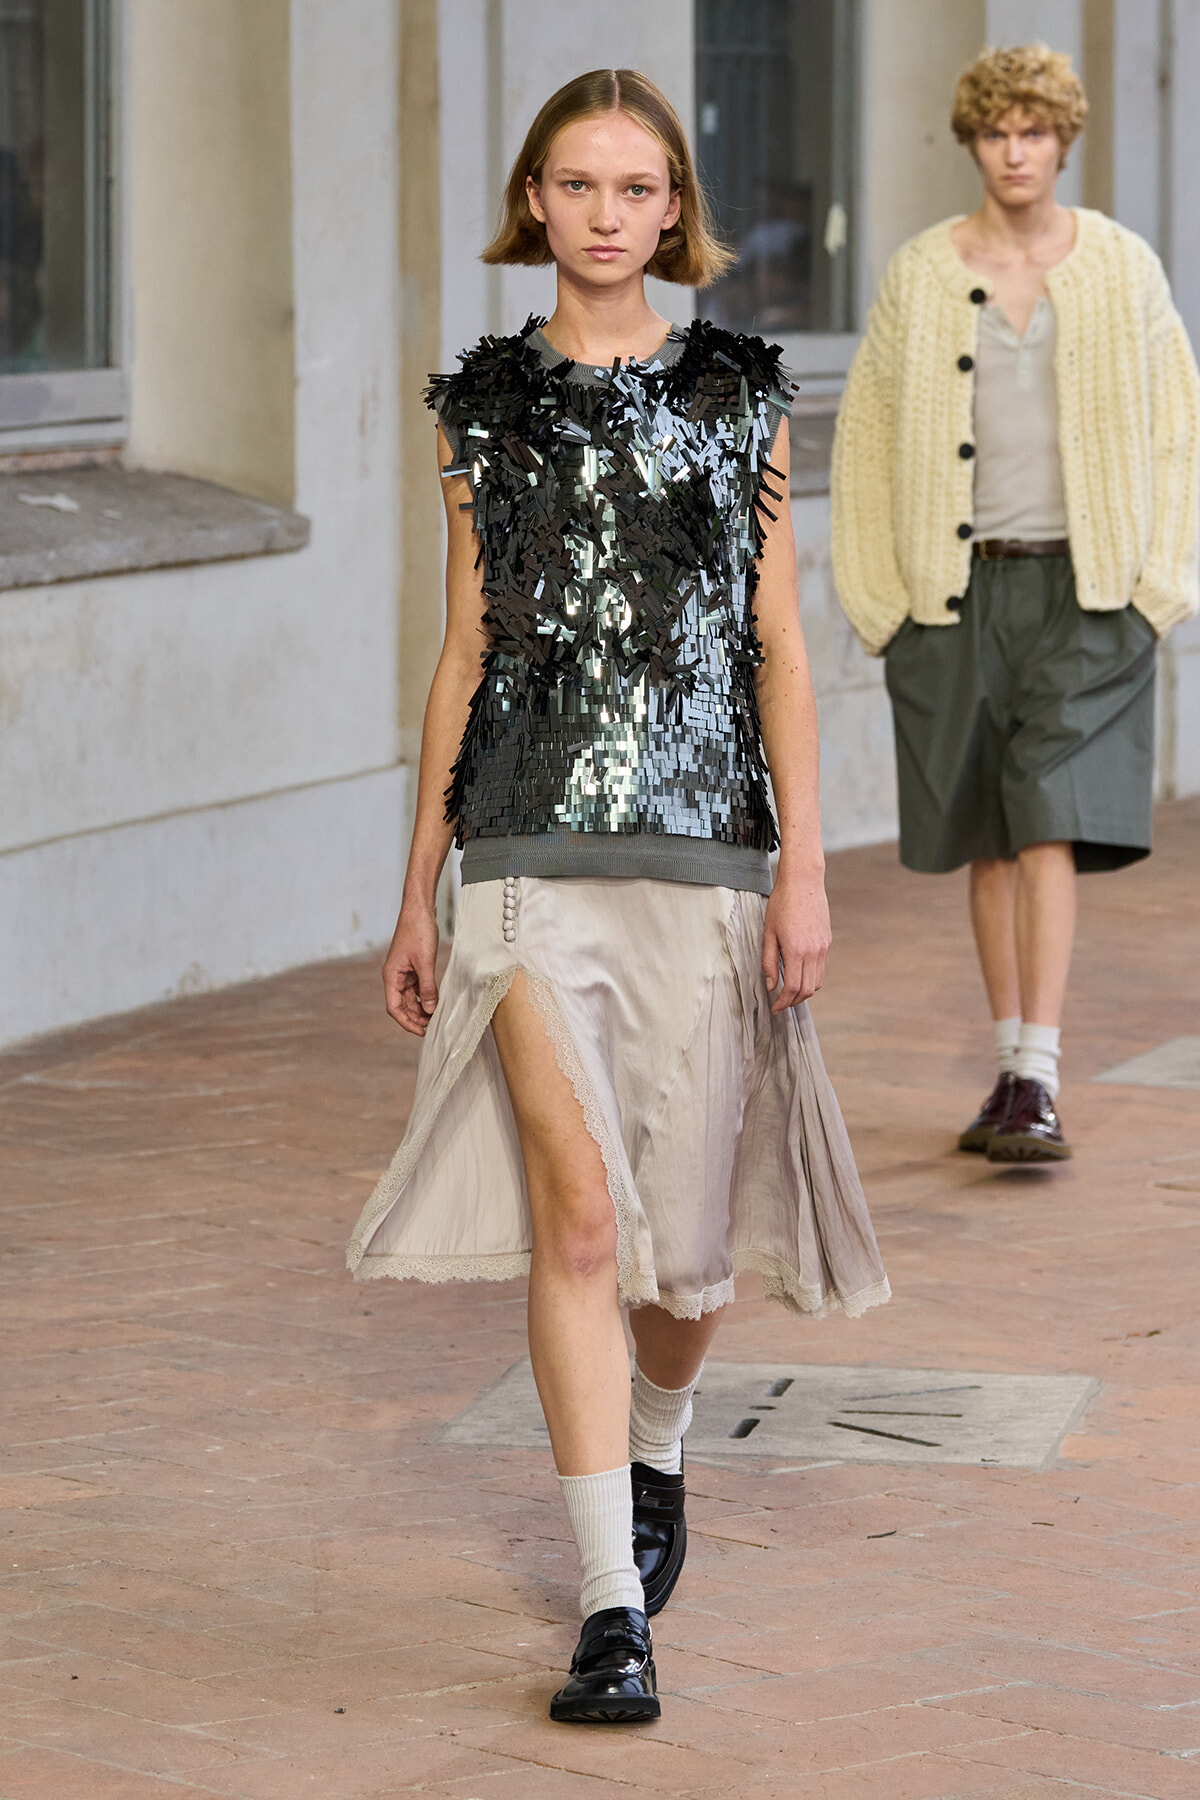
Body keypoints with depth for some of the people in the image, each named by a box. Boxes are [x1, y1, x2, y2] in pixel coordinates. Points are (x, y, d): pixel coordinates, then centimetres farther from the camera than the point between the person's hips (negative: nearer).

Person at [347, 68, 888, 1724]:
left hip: (702, 850, 1)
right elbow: (466, 652, 12)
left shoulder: (738, 395, 6)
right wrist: (419, 888, 12)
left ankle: (654, 1450, 41)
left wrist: (804, 863, -3)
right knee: (576, 1209, -14)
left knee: (686, 1237, 7)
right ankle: (613, 1608, -10)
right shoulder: (485, 406, 8)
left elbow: (777, 642, 5)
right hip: (532, 854, 0)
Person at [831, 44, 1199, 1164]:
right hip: (954, 588, 2)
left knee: (1050, 829, -12)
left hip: (1083, 587, -2)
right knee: (986, 839, 7)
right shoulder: (918, 276, 4)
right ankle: (1011, 1063, 18)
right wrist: (875, 597, 2)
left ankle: (1038, 1086, -16)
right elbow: (866, 436, 8)